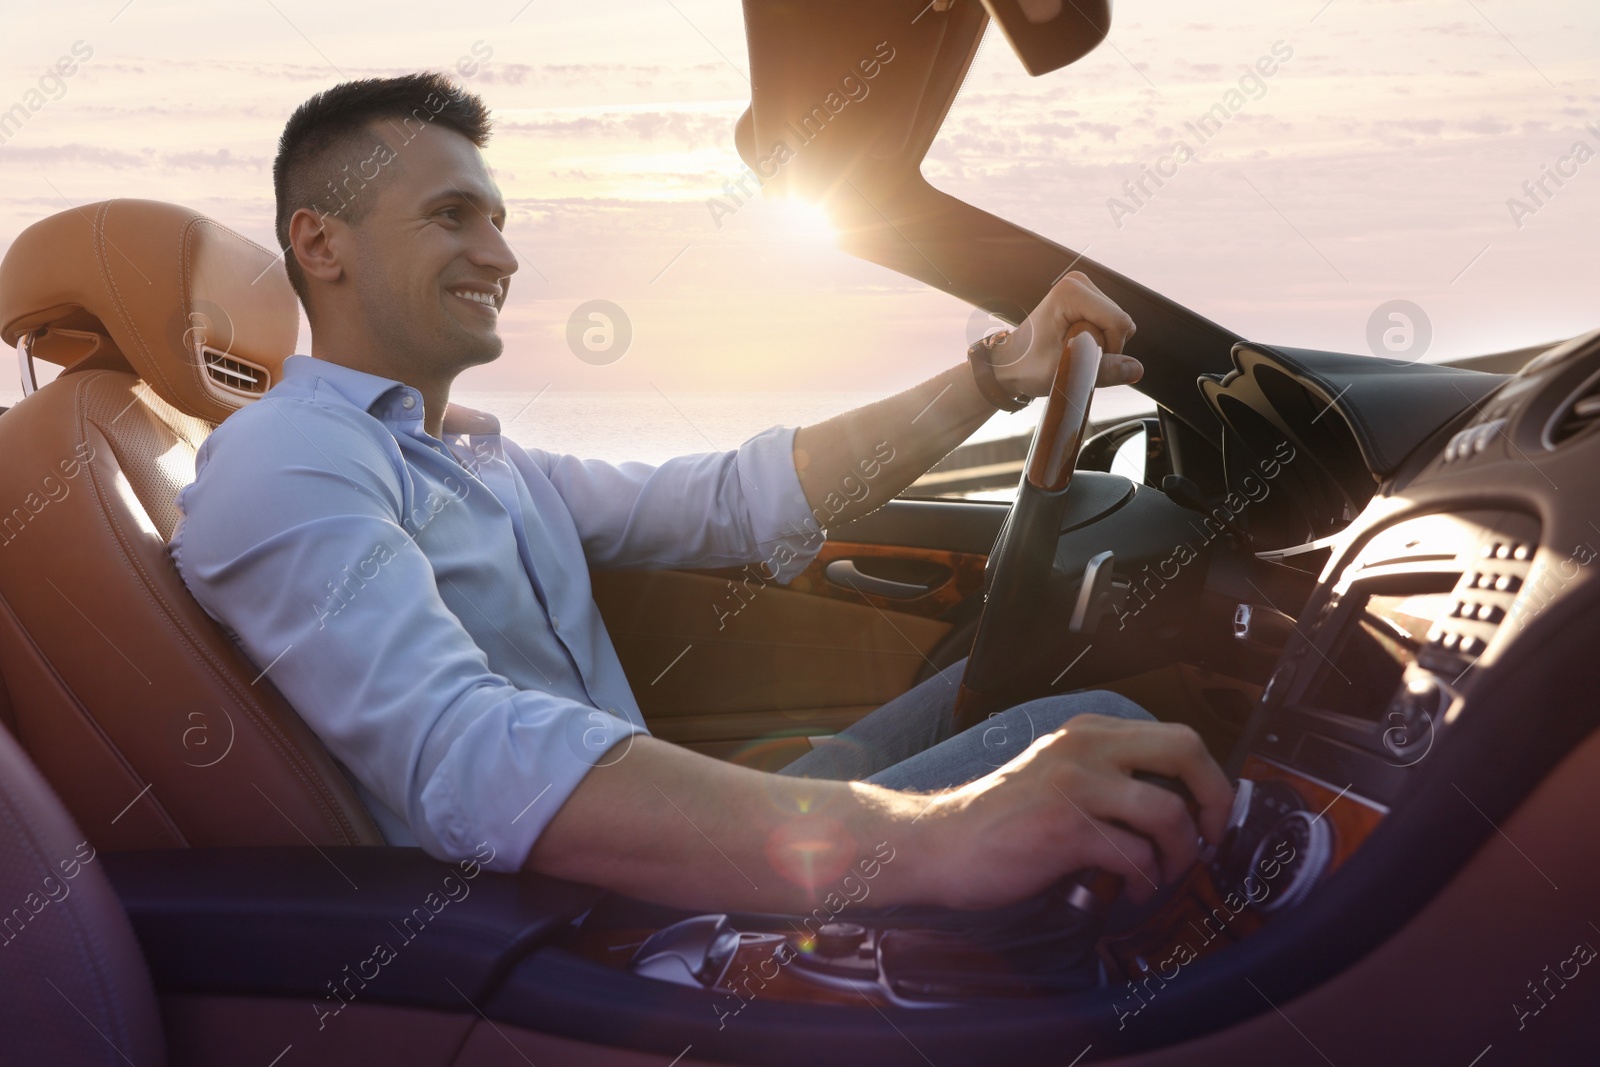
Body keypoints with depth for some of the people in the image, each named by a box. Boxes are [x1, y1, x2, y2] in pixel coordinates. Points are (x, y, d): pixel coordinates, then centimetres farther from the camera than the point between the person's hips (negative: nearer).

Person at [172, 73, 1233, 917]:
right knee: (1070, 730, -18)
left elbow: (738, 500, 13)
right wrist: (925, 838, -43)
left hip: (665, 857, 9)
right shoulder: (282, 463, -14)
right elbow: (465, 762, -32)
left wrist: (1000, 373, 6)